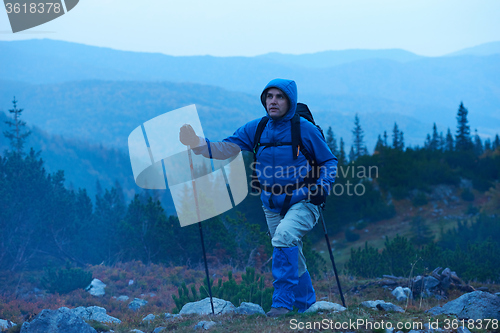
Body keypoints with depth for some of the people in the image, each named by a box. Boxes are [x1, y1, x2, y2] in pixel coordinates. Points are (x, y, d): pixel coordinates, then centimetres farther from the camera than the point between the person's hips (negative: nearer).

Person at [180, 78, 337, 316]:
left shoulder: (305, 129, -8)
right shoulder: (255, 129, 3)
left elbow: (329, 161, 2)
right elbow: (225, 148, -5)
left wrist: (323, 185, -15)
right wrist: (197, 143, -21)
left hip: (302, 202, -5)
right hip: (272, 206, 5)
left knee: (284, 235, -31)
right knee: (293, 262, 13)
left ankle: (283, 301, -26)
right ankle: (307, 307, 34)